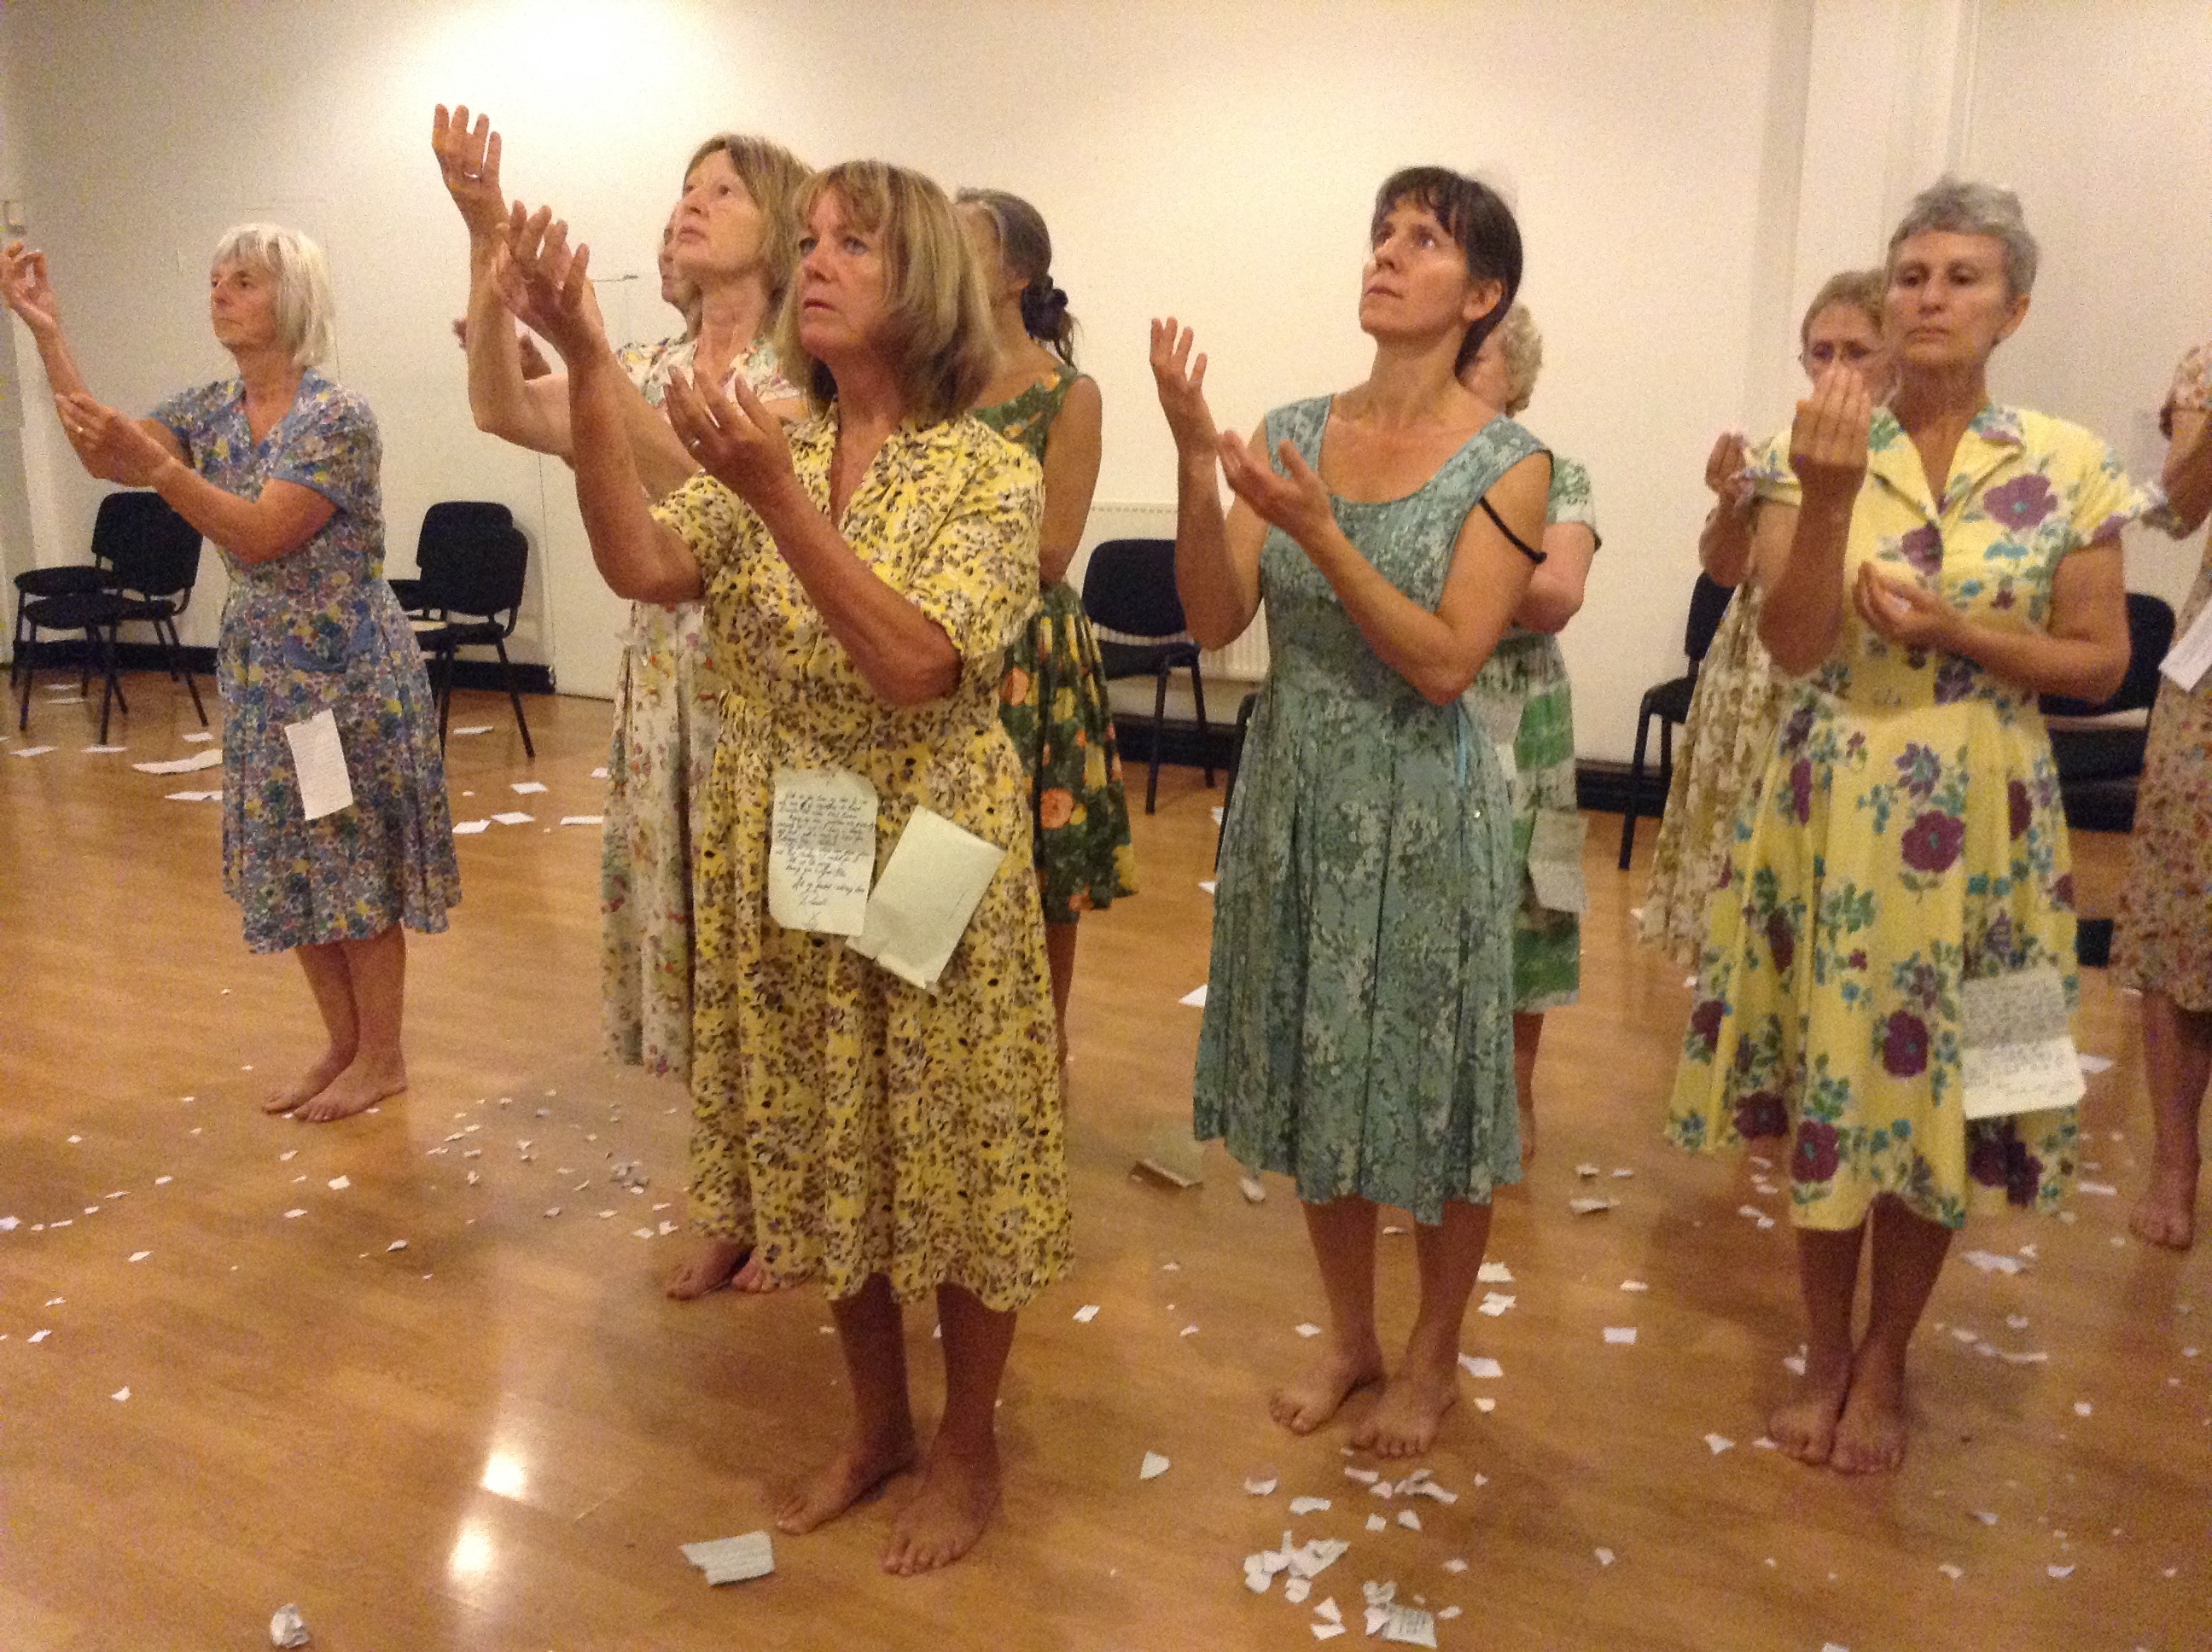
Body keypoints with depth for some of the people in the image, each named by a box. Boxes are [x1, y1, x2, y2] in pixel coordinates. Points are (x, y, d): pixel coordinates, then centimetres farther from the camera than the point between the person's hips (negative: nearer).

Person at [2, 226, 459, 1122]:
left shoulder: (338, 415, -15)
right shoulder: (211, 408, 7)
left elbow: (262, 535, -24)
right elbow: (102, 453, -8)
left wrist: (152, 465, -34)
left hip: (346, 669, -7)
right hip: (261, 669, 8)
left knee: (356, 864, 2)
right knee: (291, 867, 12)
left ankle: (382, 1058, 16)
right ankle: (342, 1045, 26)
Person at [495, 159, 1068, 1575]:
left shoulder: (991, 472, -11)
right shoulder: (769, 444, 4)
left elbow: (916, 666, -24)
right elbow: (642, 567, -13)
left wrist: (780, 497, -31)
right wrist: (590, 370, -20)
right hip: (783, 863, 5)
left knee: (952, 1162, 9)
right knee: (829, 1157, 17)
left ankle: (968, 1447, 31)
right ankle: (879, 1422, 39)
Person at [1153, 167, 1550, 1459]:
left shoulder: (1507, 464, -9)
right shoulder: (1295, 432, 2)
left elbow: (1446, 663, -18)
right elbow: (1216, 620, -7)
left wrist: (1317, 531, -26)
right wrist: (1195, 457, -19)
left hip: (1423, 815, -4)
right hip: (1295, 798, 4)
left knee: (1428, 1090, 10)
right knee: (1318, 1077, 16)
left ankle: (1435, 1356, 34)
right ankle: (1351, 1337, 38)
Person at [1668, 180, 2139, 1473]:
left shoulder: (2068, 464, -1)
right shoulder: (1824, 447, 0)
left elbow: (2101, 663, 0)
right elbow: (1793, 644, -10)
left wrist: (1954, 629, -14)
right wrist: (1829, 496, -23)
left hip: (1977, 821, 0)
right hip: (1831, 809, 1)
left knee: (1934, 1093, 8)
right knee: (1827, 1078, 8)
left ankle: (1884, 1362, 29)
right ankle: (1825, 1351, 29)